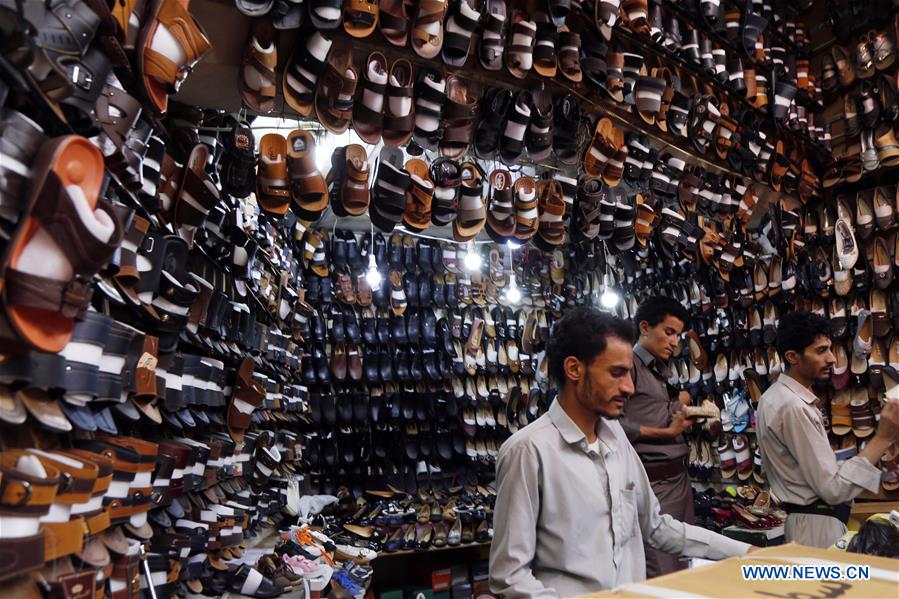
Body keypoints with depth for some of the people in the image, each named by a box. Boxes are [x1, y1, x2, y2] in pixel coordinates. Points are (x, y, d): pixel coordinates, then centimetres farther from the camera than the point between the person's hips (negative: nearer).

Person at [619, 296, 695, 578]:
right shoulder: (629, 364, -11)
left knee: (684, 567, 16)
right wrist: (665, 432, -15)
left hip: (680, 476, 9)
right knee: (660, 574, -3)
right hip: (653, 481, -9)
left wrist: (682, 403, 6)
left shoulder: (664, 371, 18)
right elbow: (616, 423, -22)